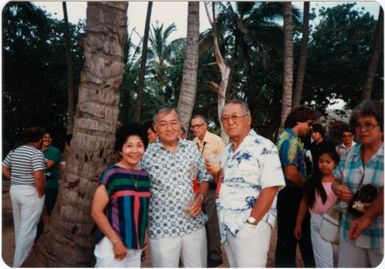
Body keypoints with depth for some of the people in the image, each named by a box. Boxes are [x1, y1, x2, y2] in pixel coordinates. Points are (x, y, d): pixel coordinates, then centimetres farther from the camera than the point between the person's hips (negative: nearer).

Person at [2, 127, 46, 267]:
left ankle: (21, 250, 45)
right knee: (27, 228, 2)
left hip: (14, 190, 8)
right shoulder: (37, 153, -18)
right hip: (31, 193, -8)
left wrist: (16, 181, 13)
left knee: (19, 224, 25)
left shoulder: (14, 151, 6)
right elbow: (38, 176, -27)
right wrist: (41, 193, -14)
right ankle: (17, 263, 8)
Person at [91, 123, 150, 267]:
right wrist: (116, 241, -15)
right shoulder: (111, 174, -13)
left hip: (136, 245, 6)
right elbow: (96, 211, -14)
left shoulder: (145, 176, 4)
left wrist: (143, 238, 12)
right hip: (112, 244, -6)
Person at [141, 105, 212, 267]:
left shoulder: (192, 148, 2)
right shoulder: (147, 154, -6)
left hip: (195, 224, 3)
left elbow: (205, 177, 12)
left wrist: (200, 197, -7)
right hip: (162, 228, -3)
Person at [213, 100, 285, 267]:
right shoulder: (227, 151, 10)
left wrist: (250, 222, -19)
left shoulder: (264, 148, -13)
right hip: (227, 225, 7)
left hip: (251, 226, -7)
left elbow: (270, 189, -20)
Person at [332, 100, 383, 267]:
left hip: (380, 235, -4)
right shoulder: (350, 154, 3)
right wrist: (338, 188, -10)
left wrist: (367, 218, -22)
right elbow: (336, 180, 11)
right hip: (351, 231, 4)